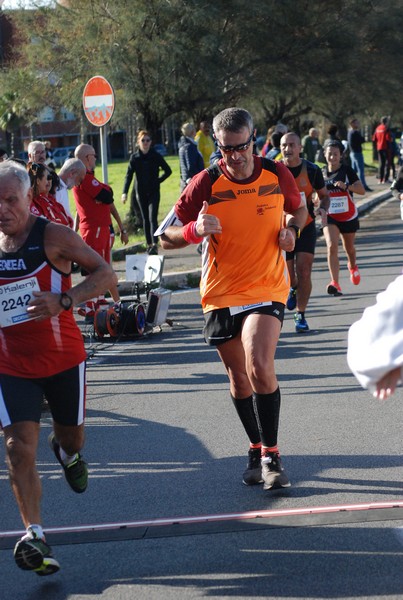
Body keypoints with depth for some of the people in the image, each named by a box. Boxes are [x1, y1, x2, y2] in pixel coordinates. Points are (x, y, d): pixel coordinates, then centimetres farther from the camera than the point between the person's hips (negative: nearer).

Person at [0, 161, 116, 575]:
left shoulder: (52, 236, -13)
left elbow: (106, 274, -17)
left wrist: (64, 300, -31)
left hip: (63, 359, -2)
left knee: (72, 437, 16)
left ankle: (66, 450, 55)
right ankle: (34, 536, -13)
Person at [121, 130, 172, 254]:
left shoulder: (156, 156, -4)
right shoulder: (134, 157, -1)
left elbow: (168, 171, 7)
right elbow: (129, 175, -6)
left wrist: (158, 181, -5)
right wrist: (124, 192, -17)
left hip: (154, 192, -2)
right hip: (141, 192, 2)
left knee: (152, 218, -13)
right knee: (145, 219, 9)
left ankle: (154, 244, -20)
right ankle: (149, 244, 17)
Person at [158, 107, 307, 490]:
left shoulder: (277, 174, -4)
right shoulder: (206, 183, -9)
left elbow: (298, 208, 18)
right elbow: (166, 238, -4)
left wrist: (291, 229, -4)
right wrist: (194, 230, -25)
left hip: (267, 287, -1)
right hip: (220, 292, 1)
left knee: (260, 366, -21)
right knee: (239, 378, 10)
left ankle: (271, 455, -8)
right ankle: (256, 449, 31)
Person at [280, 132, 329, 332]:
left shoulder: (312, 170, -6)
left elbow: (324, 195, 7)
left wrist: (322, 209, -14)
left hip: (306, 227, 0)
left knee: (304, 272, -11)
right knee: (288, 273, 6)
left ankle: (300, 315, 2)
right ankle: (293, 288, 44)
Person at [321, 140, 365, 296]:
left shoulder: (347, 171, -10)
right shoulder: (322, 172, -1)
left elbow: (361, 189, -19)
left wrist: (346, 186, -35)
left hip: (348, 217, 0)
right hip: (329, 217, 0)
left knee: (349, 247, 19)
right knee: (332, 246, -21)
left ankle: (353, 266, 56)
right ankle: (335, 284, -26)